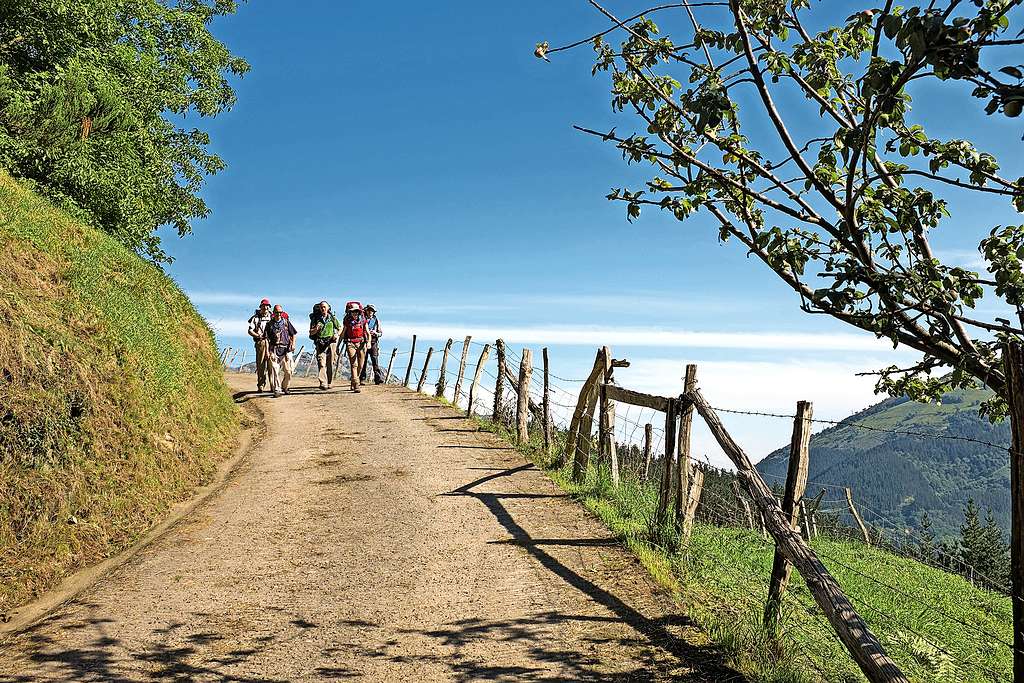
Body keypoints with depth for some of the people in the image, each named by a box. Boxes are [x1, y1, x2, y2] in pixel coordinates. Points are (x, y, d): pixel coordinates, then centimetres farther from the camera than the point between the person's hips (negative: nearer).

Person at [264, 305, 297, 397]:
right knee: (275, 370, -9)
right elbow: (267, 339, 4)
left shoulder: (286, 322, 9)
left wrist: (293, 344, -2)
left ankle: (285, 387, 20)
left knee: (288, 370, 1)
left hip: (286, 349, 1)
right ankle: (277, 390, -8)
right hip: (274, 349, -1)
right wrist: (267, 351, -4)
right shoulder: (270, 324, 7)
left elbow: (293, 334, 13)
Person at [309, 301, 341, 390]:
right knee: (321, 364, -14)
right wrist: (316, 329, -17)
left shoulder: (332, 318, 8)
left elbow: (340, 328, 18)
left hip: (331, 343, 2)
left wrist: (337, 335, -1)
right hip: (320, 344, -2)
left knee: (330, 364, 4)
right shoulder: (316, 319, 4)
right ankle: (323, 383, -22)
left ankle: (329, 383, 15)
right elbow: (311, 332, 4)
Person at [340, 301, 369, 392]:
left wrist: (369, 341, -9)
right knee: (353, 364, -14)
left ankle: (354, 381, 26)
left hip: (361, 343, 2)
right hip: (350, 343, -2)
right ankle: (356, 385, -20)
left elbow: (367, 332, 8)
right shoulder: (347, 321, 4)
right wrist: (338, 346, 11)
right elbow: (342, 334, 11)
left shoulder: (363, 320, 7)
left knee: (360, 365, 6)